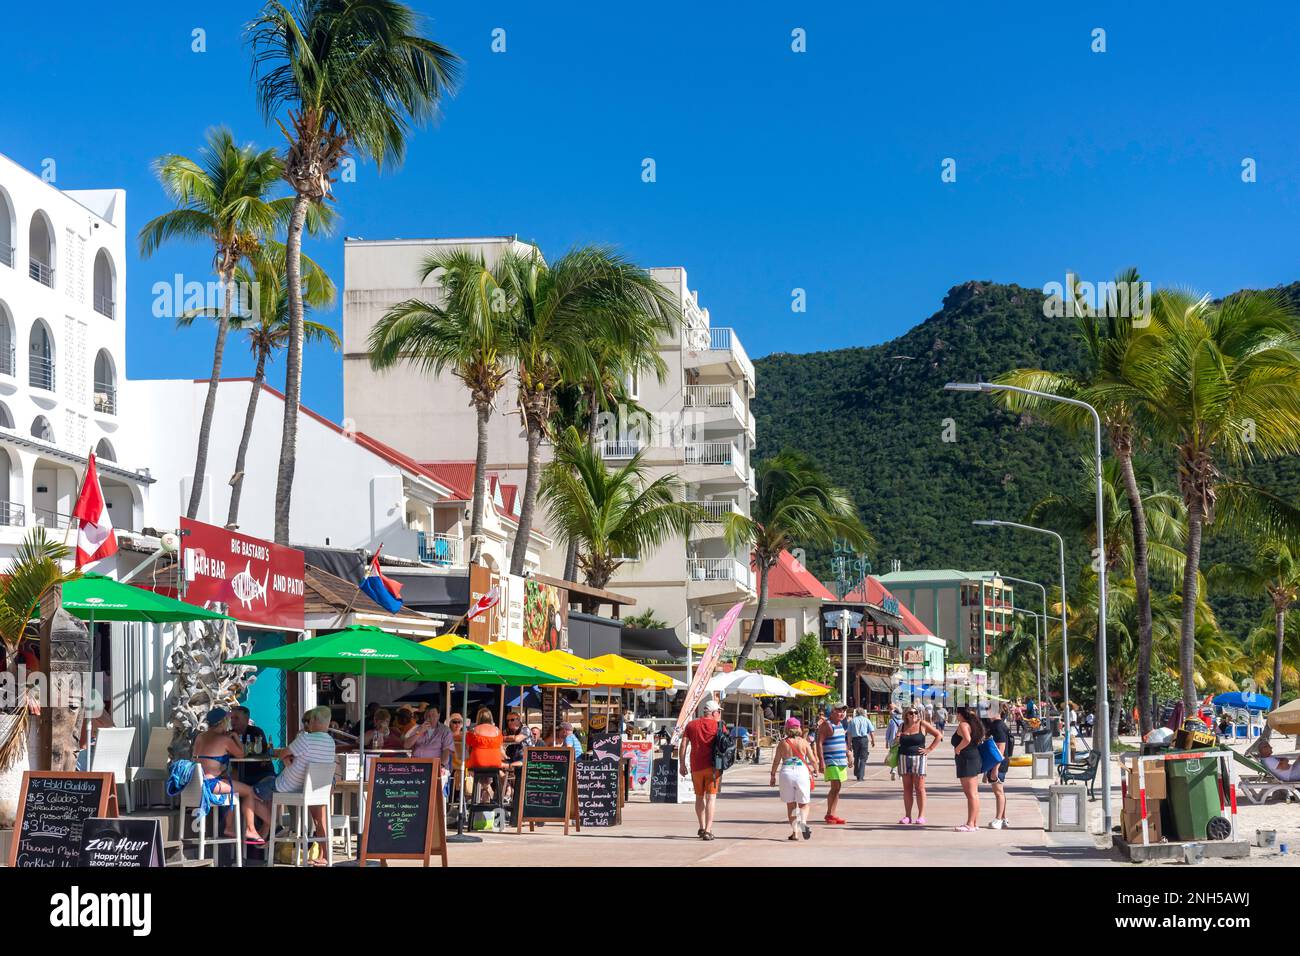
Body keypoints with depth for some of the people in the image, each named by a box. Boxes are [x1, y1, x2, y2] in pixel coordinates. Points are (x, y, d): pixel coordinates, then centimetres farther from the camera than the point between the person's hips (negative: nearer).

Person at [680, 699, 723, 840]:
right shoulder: (719, 725, 0)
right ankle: (708, 830, -13)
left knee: (699, 796, 18)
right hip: (713, 766, -3)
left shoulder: (691, 725, 8)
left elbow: (684, 744, 2)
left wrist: (682, 764, 5)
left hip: (696, 766, 3)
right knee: (711, 797, -3)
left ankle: (702, 828, 28)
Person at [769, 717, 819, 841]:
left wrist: (773, 776, 16)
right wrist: (815, 771, 23)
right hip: (802, 772, -1)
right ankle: (803, 822, -20)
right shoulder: (804, 742, 2)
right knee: (803, 804, 9)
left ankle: (795, 832, 7)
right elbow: (813, 760, 3)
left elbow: (776, 762, 4)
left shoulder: (782, 743, 4)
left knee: (790, 804, 11)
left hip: (786, 773, 1)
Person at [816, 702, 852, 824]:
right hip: (831, 762, -9)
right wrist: (821, 762, -21)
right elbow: (819, 743, -15)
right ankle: (829, 814, -6)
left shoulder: (841, 725, 16)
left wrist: (849, 756, 24)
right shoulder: (827, 725, -10)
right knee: (835, 787, -12)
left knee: (837, 788, 9)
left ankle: (832, 814, 13)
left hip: (841, 761, 9)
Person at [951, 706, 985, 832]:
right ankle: (975, 822, 17)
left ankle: (970, 824, -9)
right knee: (974, 793, 13)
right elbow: (981, 739, 24)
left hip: (967, 760, -10)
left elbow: (967, 739, -31)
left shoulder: (963, 725, -14)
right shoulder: (974, 724, 15)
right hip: (976, 759, 10)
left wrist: (957, 749, -17)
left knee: (971, 794, -9)